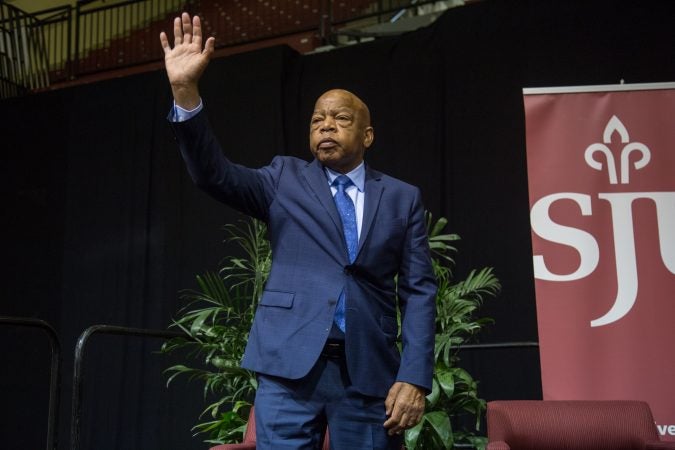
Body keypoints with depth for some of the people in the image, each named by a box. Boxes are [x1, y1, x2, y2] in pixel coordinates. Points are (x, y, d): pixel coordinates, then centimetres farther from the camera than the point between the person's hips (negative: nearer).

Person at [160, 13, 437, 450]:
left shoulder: (403, 198, 10)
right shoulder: (285, 180, 11)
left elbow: (419, 291, 4)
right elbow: (214, 173, -4)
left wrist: (414, 378, -7)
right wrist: (186, 91, -18)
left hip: (369, 374, 1)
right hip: (291, 366, 0)